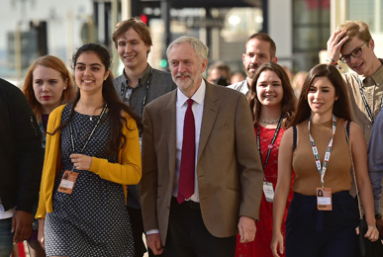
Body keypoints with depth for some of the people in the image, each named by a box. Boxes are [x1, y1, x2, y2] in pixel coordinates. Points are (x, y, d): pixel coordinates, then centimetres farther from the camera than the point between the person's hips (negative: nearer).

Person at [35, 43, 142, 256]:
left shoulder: (122, 118, 3)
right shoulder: (59, 116, 9)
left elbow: (134, 173, 0)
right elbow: (49, 169, 13)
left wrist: (94, 164, -14)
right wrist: (42, 218, 13)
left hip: (108, 217, -1)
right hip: (64, 216, 1)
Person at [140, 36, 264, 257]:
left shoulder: (233, 103, -1)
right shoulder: (155, 111, 6)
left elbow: (251, 166, -1)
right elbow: (149, 174, 7)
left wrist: (248, 214, -10)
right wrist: (151, 226, 3)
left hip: (217, 220, -2)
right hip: (174, 218, 2)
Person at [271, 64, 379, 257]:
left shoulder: (351, 131, 2)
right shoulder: (292, 135, 3)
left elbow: (363, 181, 2)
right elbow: (282, 185, 2)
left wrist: (370, 222, -8)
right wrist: (276, 230, -4)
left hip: (342, 219, -1)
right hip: (302, 218, 1)